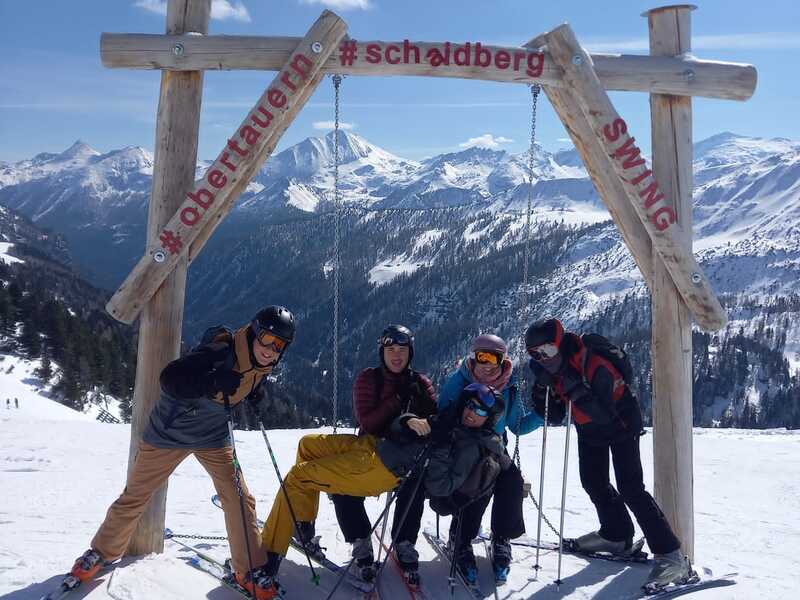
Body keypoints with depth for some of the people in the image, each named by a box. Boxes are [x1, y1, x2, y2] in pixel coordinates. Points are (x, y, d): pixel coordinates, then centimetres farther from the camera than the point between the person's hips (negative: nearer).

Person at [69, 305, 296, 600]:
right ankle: (102, 552, 34)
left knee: (239, 499, -3)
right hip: (170, 431, -4)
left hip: (213, 437, 5)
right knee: (134, 497, 9)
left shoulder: (261, 364, -11)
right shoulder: (220, 352, -33)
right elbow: (170, 378, -41)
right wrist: (213, 382, -53)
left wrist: (253, 390, -5)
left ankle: (250, 570, 12)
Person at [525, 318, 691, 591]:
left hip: (621, 423, -7)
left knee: (630, 487, -15)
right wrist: (542, 387, -25)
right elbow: (554, 417, -10)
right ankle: (616, 533, 32)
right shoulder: (553, 371, -11)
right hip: (590, 431, 8)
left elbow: (604, 416, -41)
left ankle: (670, 555, -11)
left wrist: (575, 388, -47)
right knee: (593, 483, 11)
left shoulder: (596, 366, -34)